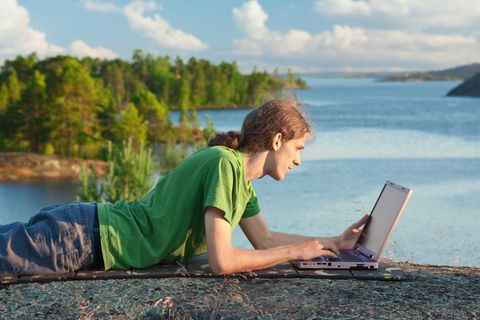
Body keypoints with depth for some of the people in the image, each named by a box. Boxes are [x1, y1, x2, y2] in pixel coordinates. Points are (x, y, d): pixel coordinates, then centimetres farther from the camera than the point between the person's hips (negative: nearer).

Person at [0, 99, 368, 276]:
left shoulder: (242, 178, 7)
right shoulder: (226, 163, -22)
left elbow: (265, 239, 16)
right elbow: (222, 261, -25)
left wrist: (335, 242, 14)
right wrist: (296, 251, -15)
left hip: (94, 225, 8)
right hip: (84, 238, -8)